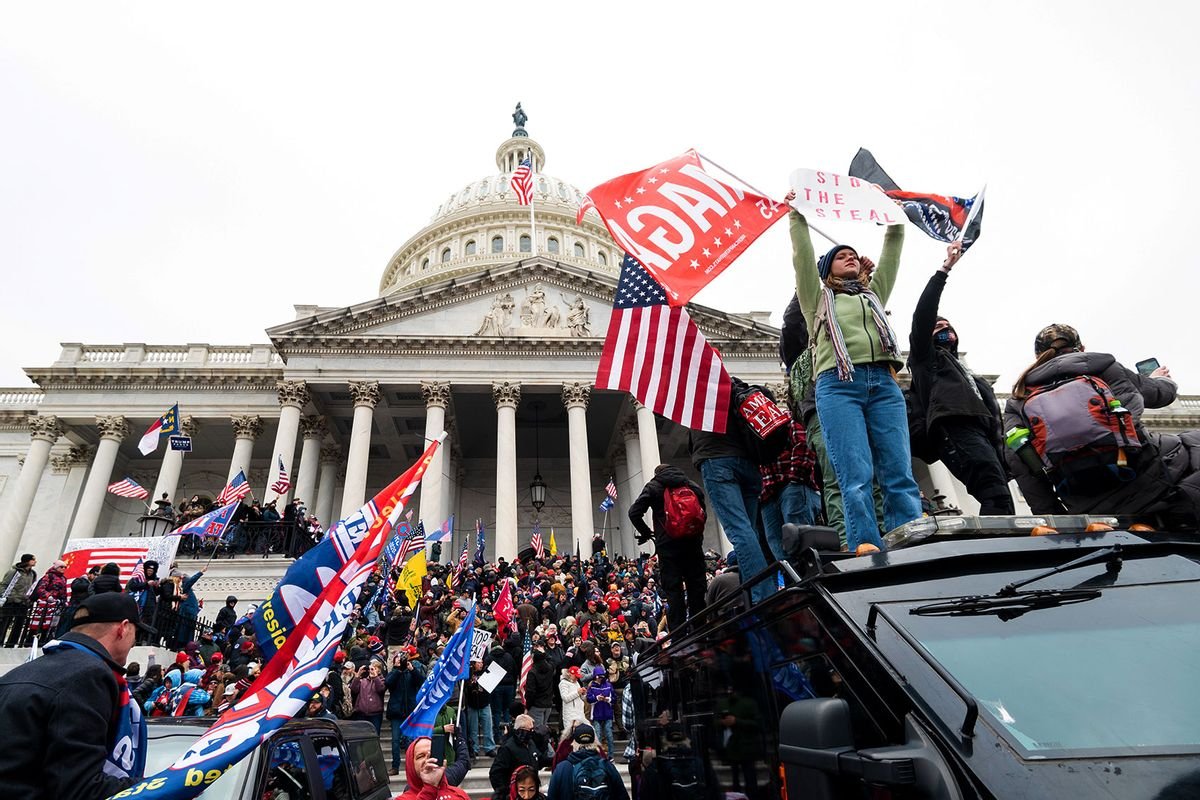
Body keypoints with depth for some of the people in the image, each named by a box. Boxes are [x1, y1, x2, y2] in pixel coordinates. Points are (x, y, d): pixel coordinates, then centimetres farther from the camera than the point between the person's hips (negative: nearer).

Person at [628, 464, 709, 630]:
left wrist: (646, 533, 6)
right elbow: (702, 506, 10)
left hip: (668, 544, -3)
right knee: (697, 587, 8)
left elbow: (634, 512, -5)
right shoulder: (689, 483, 14)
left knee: (673, 590, -2)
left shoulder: (653, 486, 4)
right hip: (692, 541, 3)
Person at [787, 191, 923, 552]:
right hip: (838, 385, -3)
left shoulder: (874, 295, 34)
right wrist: (797, 215, 16)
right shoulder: (818, 299, 23)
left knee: (900, 476, -8)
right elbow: (802, 257, 15)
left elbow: (891, 254, 31)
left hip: (883, 383, 4)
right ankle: (868, 556, -20)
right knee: (856, 477, -16)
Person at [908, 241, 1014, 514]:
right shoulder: (927, 358, 25)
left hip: (985, 435, 7)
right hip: (955, 428, -6)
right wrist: (945, 268, 9)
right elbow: (922, 315, 9)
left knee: (999, 497, -12)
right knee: (996, 495, -29)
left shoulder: (971, 376, 42)